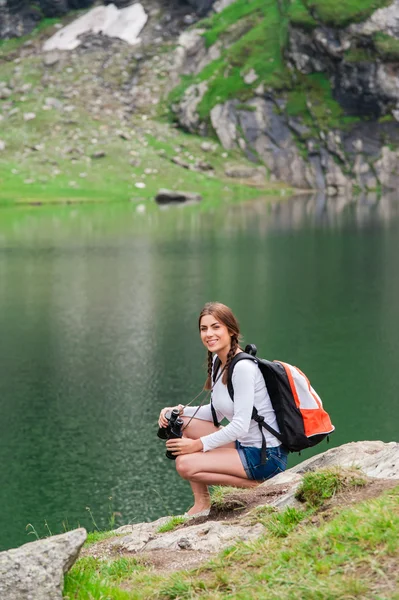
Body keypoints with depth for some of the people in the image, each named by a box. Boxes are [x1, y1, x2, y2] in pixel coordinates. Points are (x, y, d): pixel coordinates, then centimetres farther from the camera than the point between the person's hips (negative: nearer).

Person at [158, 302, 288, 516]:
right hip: (244, 445, 10)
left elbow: (240, 426, -23)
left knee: (185, 464, -19)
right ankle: (202, 502, 6)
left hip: (267, 456, -10)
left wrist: (198, 444, -18)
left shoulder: (243, 367, -20)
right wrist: (178, 410, 0)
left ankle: (256, 485, -6)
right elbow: (216, 412, 14)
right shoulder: (218, 361, 7)